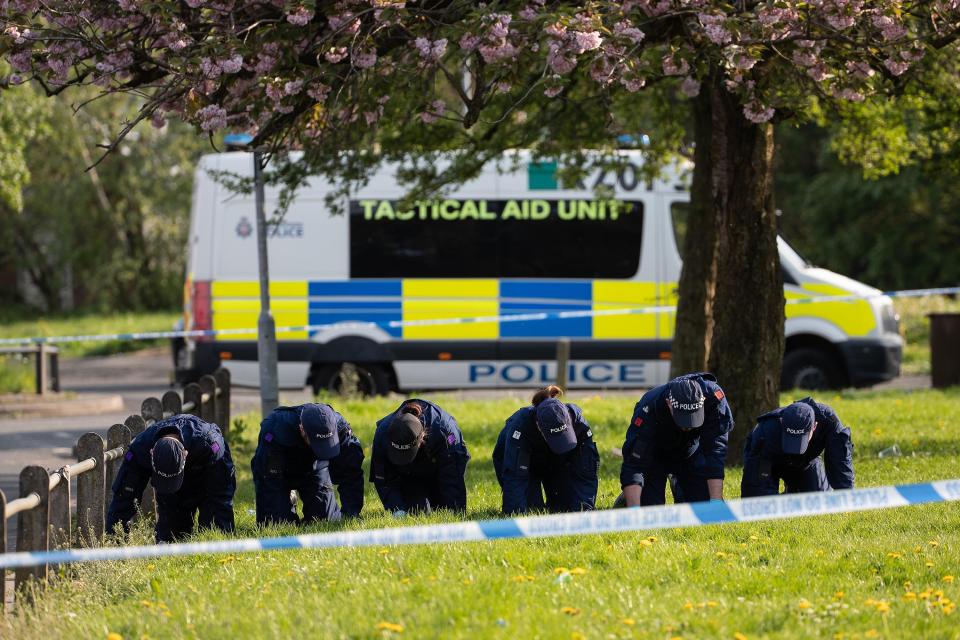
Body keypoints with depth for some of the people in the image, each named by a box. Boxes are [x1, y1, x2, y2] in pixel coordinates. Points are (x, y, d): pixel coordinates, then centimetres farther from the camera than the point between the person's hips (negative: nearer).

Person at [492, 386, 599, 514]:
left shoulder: (577, 421, -35)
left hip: (558, 463, 3)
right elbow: (514, 476, -42)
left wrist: (584, 508, -37)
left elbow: (588, 471, -29)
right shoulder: (521, 423, -42)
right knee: (533, 509, -16)